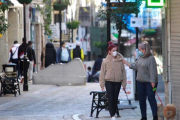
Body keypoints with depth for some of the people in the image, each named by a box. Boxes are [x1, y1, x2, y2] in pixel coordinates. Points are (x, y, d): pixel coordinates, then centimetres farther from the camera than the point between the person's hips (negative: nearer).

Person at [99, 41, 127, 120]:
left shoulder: (120, 60, 2)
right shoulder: (105, 61, -2)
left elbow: (123, 72, 7)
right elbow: (102, 73, 1)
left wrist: (124, 84, 5)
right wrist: (102, 84, -1)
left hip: (118, 82, 2)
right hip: (109, 82, -2)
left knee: (115, 99, 7)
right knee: (110, 99, -8)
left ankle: (114, 113, 19)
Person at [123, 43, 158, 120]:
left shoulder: (151, 58, -14)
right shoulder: (140, 58, 11)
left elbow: (152, 70, -19)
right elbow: (135, 67, 16)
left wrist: (152, 81, -22)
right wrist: (127, 63, 10)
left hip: (149, 82, -8)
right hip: (140, 82, 8)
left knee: (151, 99, -7)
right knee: (142, 99, 10)